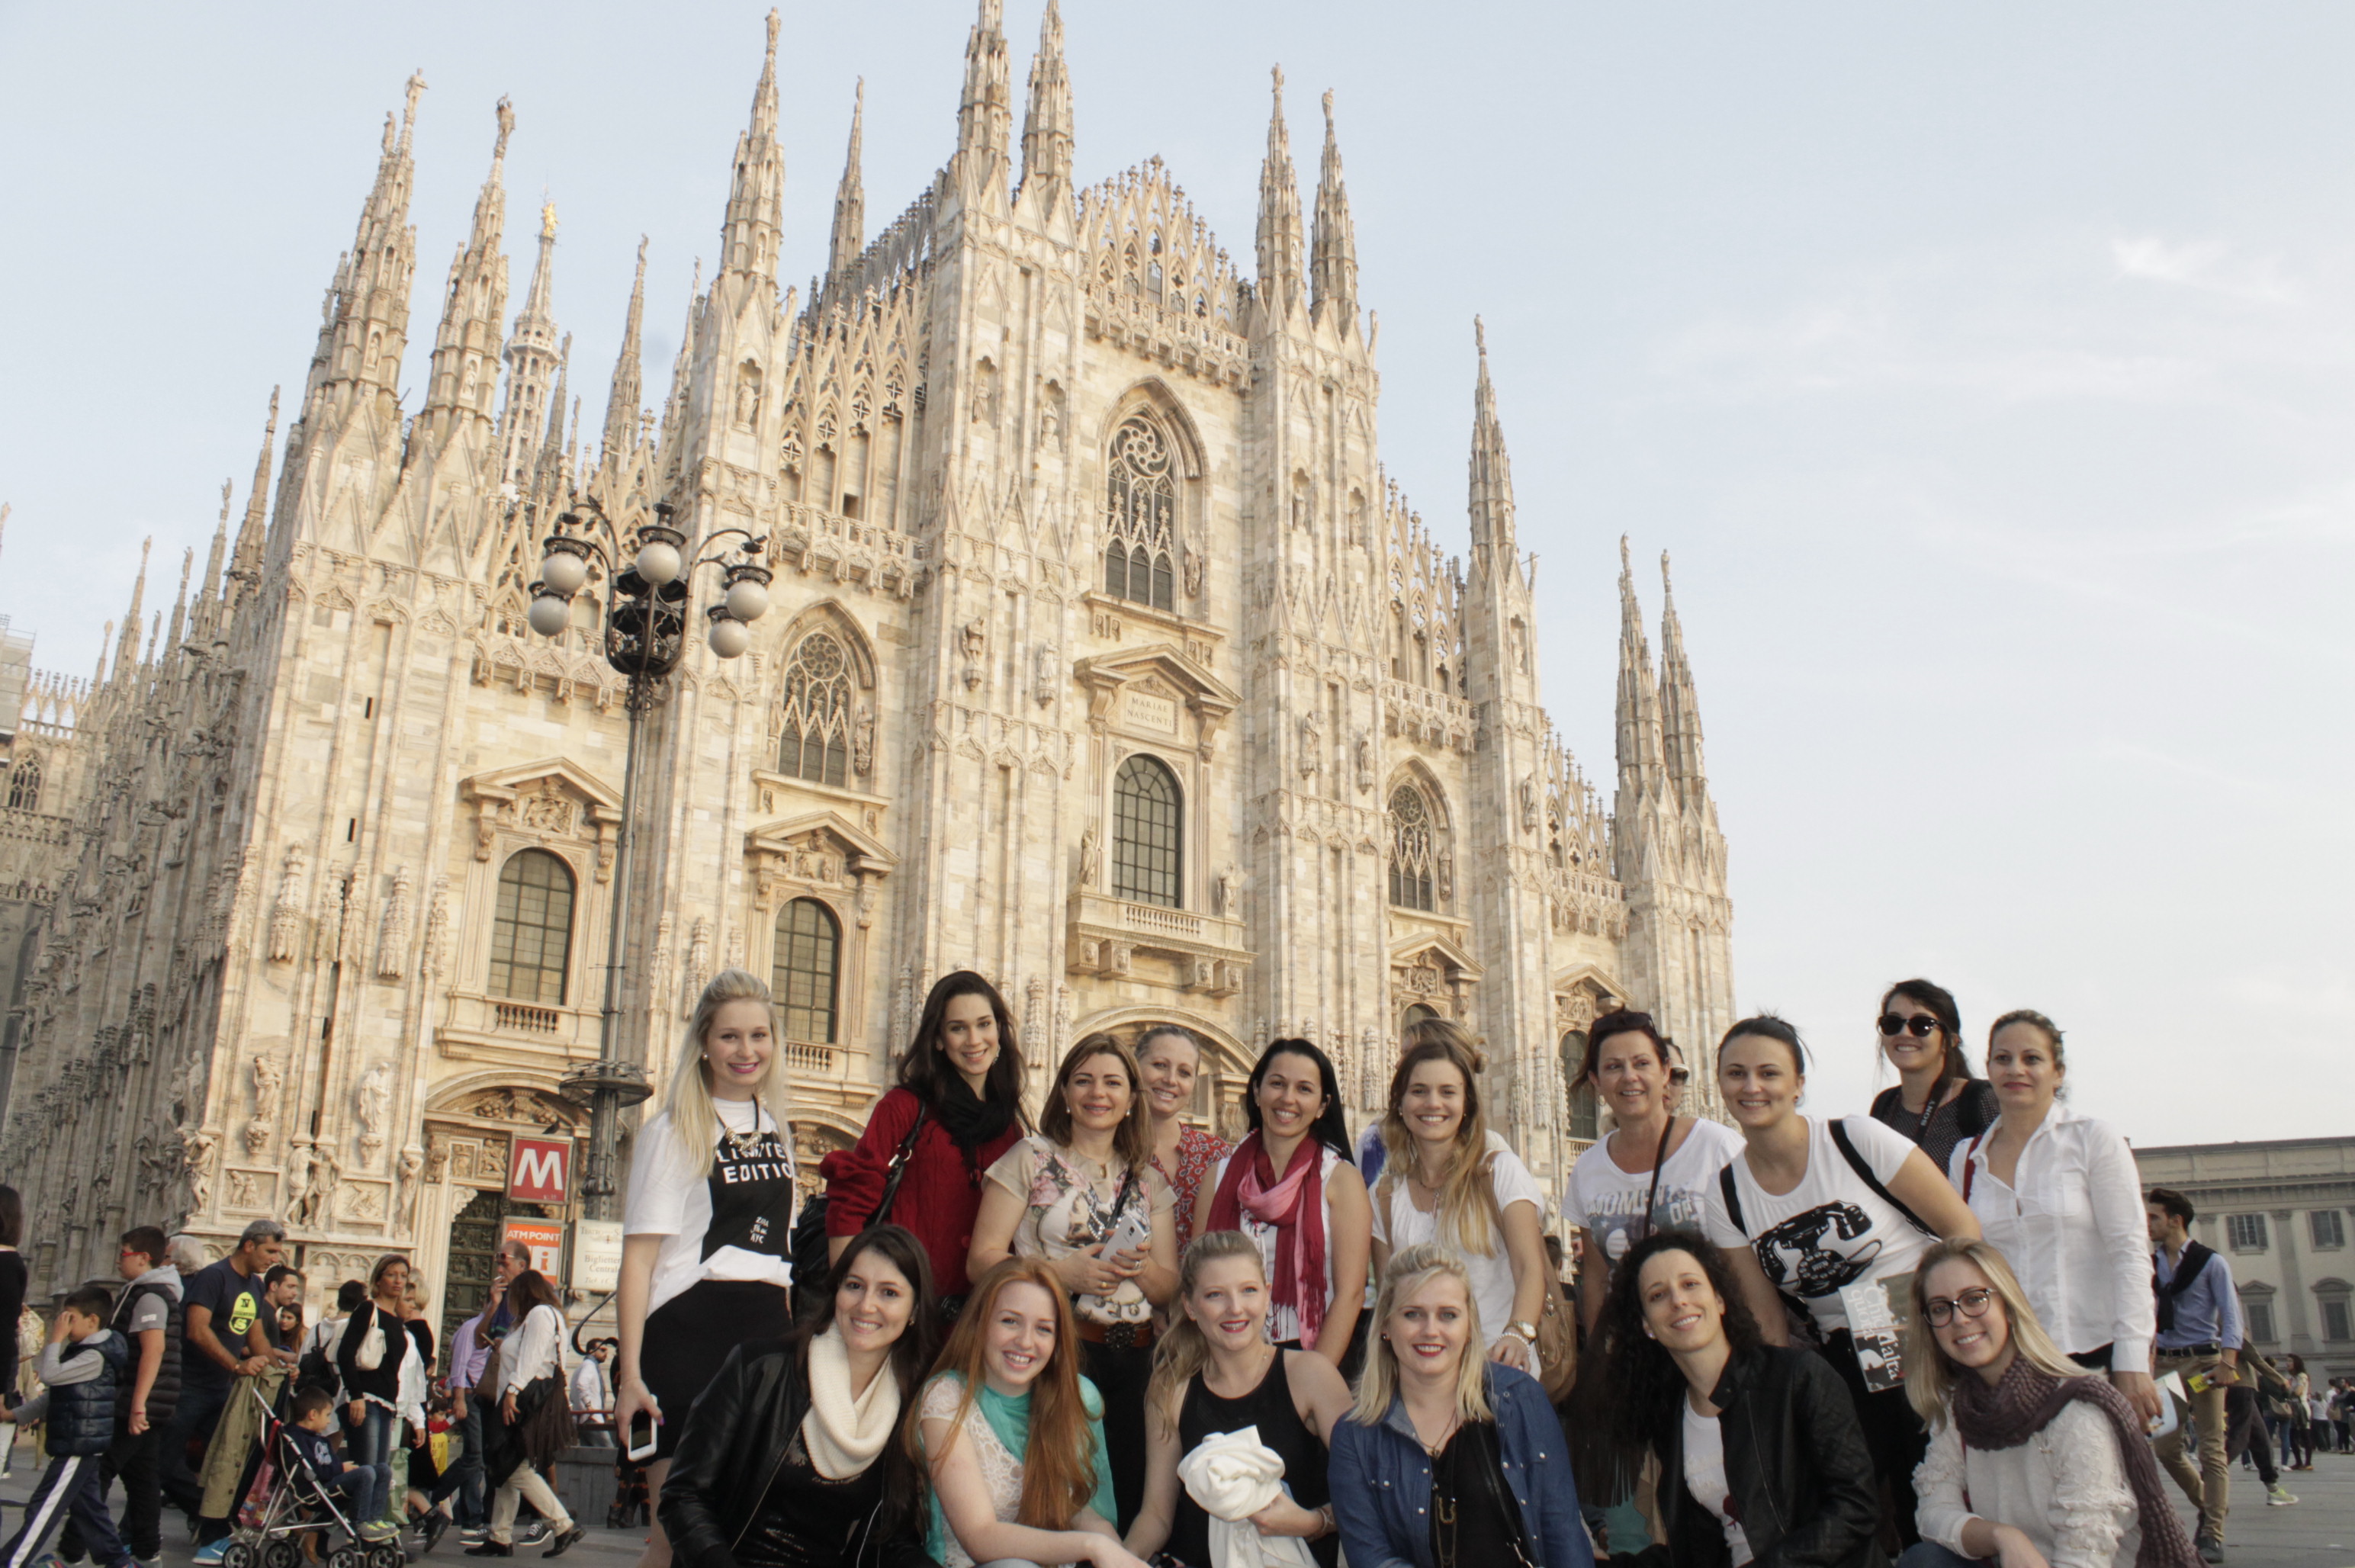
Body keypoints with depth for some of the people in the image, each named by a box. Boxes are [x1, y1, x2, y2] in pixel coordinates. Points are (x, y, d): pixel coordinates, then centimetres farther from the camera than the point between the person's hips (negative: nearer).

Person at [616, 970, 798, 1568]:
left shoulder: (776, 1132, 15)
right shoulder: (673, 1133, -3)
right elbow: (638, 1256, -9)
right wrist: (630, 1376, -16)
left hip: (767, 1335, 6)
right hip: (690, 1332, -6)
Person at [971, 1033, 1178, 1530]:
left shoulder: (1148, 1181, 14)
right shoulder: (1032, 1158, 3)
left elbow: (1170, 1286, 13)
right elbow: (981, 1259, -4)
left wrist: (1141, 1269, -9)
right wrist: (1062, 1273, -17)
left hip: (1132, 1362, 4)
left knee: (1126, 1504, 1)